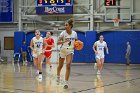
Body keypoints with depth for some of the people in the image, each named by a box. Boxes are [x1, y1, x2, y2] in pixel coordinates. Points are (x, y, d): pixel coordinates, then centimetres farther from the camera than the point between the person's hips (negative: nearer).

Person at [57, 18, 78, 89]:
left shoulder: (74, 33, -7)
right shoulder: (63, 33, -15)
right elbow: (58, 42, -20)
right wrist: (65, 41, -36)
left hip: (70, 51, 0)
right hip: (63, 50, 0)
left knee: (68, 65, -18)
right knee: (60, 66, 15)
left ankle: (66, 82, -14)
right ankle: (58, 76, 47)